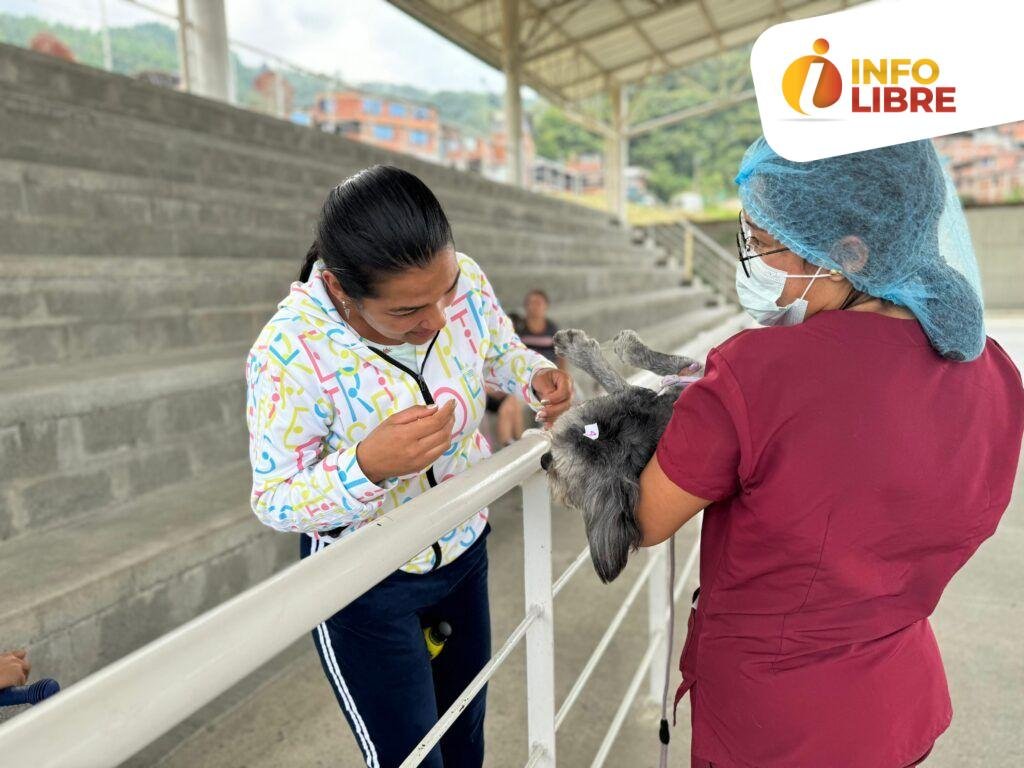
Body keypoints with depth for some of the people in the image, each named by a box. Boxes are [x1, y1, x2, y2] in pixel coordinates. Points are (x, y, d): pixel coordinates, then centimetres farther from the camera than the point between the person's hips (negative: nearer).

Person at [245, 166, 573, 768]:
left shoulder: (464, 280, -17)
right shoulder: (290, 354, -30)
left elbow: (503, 353, 4)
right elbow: (272, 502, -19)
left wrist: (538, 378, -19)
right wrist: (368, 466, -38)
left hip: (464, 549, 5)